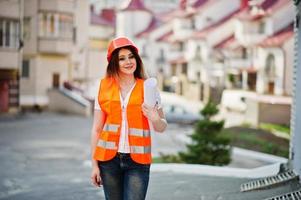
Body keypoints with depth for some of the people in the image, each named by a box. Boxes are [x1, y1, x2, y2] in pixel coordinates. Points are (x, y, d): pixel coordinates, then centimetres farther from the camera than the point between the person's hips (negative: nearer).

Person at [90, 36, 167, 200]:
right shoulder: (104, 88, 3)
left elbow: (162, 128, 7)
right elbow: (96, 129, 5)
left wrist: (155, 119, -16)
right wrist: (94, 164, 2)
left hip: (137, 161, -1)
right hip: (109, 159, 1)